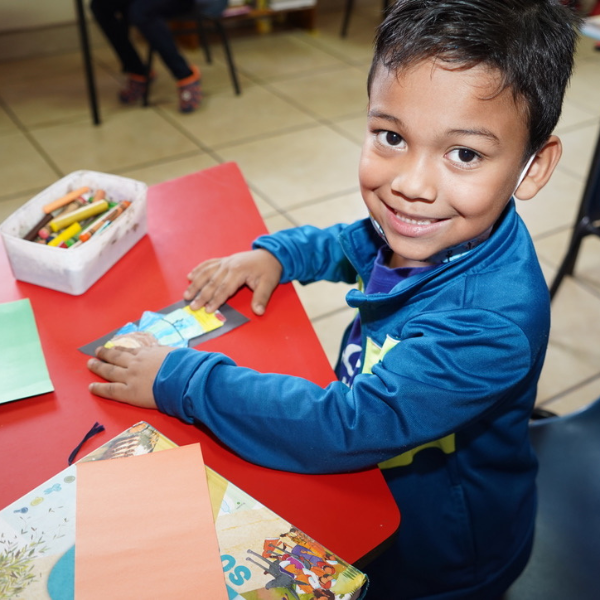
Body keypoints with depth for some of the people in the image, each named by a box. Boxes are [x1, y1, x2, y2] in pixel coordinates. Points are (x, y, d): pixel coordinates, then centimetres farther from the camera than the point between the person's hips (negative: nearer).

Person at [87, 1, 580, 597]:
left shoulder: (491, 320, -37)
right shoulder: (421, 231, -14)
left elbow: (343, 428, -37)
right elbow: (352, 244, 10)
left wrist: (181, 379, -28)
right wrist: (274, 253, -7)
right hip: (370, 468, 6)